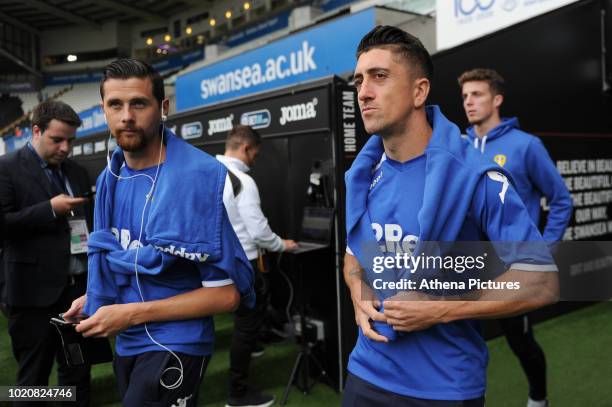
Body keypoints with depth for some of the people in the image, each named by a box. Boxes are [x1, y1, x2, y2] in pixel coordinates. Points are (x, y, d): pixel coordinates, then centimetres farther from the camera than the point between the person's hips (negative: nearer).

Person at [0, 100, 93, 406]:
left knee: (78, 371, 14)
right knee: (34, 377, 9)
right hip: (35, 290, -5)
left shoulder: (77, 172, 13)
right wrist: (50, 209, -17)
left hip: (79, 285, 5)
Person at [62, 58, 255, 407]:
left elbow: (225, 294, -20)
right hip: (127, 342, 7)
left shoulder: (198, 177, -21)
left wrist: (132, 313, -19)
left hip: (173, 347, -7)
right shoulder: (112, 177, 1)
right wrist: (97, 297, 3)